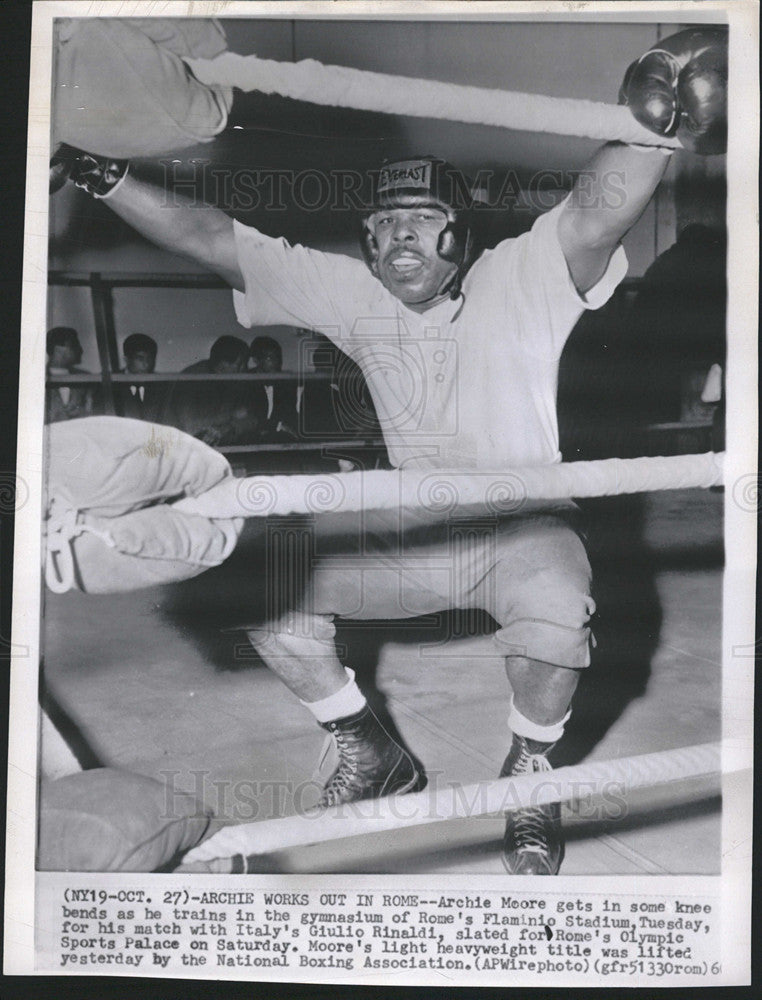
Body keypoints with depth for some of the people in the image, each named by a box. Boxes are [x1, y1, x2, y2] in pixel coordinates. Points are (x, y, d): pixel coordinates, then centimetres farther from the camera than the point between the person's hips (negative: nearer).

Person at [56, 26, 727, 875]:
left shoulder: (521, 281, -13)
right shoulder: (353, 295, -2)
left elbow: (599, 215, -34)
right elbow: (216, 242, -3)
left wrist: (658, 123, -54)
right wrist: (102, 175, -11)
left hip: (526, 526, -4)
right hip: (411, 537, 5)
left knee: (556, 616, -37)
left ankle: (529, 776, -1)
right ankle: (371, 757, 13)